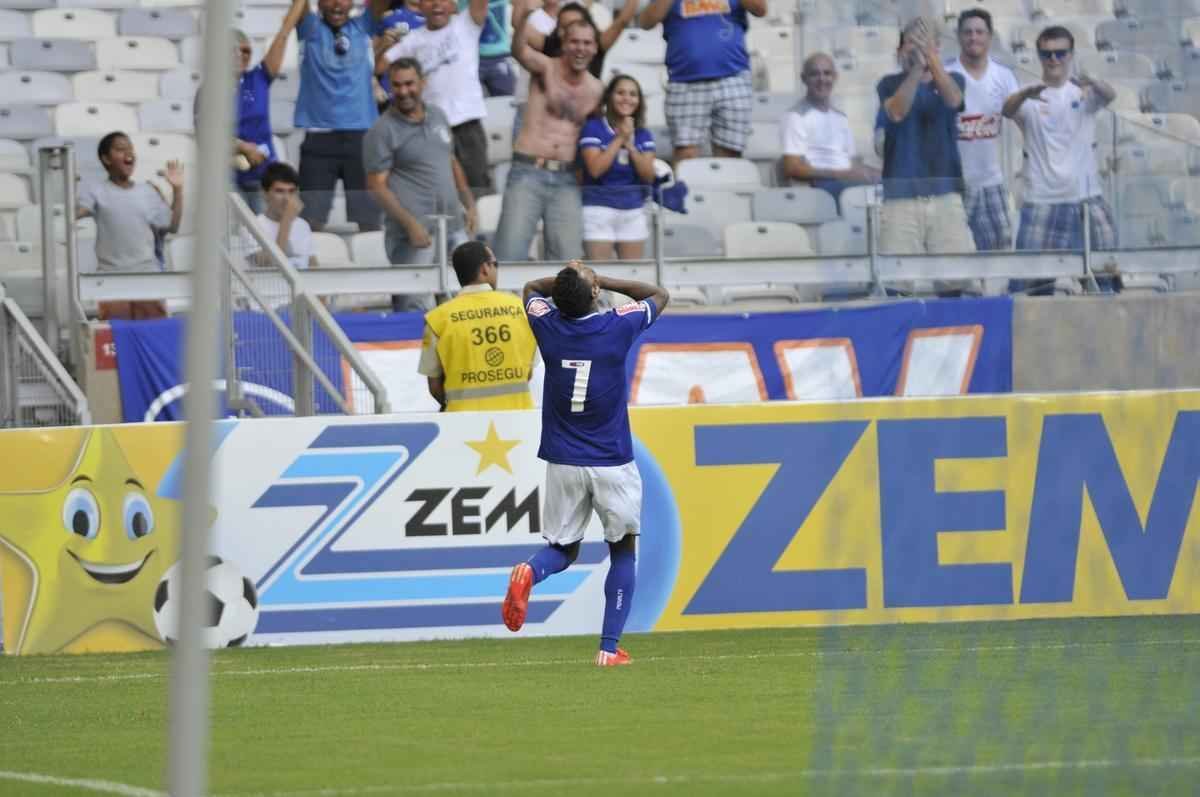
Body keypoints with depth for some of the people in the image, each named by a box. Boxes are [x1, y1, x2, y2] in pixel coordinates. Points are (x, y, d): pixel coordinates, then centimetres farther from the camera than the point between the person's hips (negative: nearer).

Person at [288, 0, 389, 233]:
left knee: (369, 219, 3)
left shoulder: (362, 28, 10)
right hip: (319, 138, -1)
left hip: (361, 137, 1)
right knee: (313, 220, -4)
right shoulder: (312, 29, 6)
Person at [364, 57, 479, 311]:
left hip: (453, 225, 7)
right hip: (415, 233, -7)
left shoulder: (437, 116, 15)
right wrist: (410, 223, -18)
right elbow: (377, 186, -10)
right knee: (417, 308, -13)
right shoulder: (382, 131, -6)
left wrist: (470, 204, 15)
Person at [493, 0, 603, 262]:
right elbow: (519, 51, -25)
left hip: (566, 181, 4)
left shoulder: (596, 89, 11)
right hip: (528, 172, -4)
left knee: (568, 259, 2)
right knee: (510, 254, -11)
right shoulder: (546, 68, -3)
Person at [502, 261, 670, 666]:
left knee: (563, 549, 16)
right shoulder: (618, 327, -11)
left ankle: (529, 571, -19)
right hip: (613, 463, -2)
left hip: (562, 462, 2)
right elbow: (660, 295, 10)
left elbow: (532, 288, 20)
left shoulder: (548, 326, -5)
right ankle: (609, 648, 3)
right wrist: (601, 281, 7)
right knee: (623, 551, 13)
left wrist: (570, 280, 7)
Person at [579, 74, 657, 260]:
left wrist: (630, 145, -10)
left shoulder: (643, 135, 10)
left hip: (633, 211, 5)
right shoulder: (594, 128, -4)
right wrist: (619, 139, -13)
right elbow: (595, 168, -16)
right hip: (599, 208, -5)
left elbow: (649, 175, 0)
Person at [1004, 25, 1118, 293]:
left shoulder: (1083, 92, 5)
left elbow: (1110, 95, -17)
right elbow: (1008, 109, -19)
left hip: (1086, 198, 1)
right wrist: (1026, 95, -44)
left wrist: (1092, 83, -42)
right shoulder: (1029, 97, 2)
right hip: (1041, 200, -1)